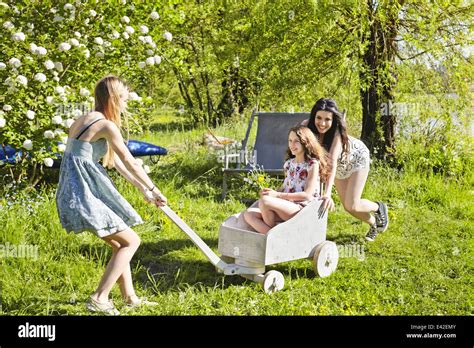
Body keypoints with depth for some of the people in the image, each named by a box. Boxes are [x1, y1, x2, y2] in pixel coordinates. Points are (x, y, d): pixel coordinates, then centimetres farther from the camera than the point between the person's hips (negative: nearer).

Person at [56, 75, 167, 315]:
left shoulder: (85, 120, 18)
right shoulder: (106, 125, -12)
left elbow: (117, 163, 21)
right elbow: (131, 163, -5)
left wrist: (143, 189, 24)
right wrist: (153, 189, 9)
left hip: (76, 191, 10)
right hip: (85, 193, -10)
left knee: (120, 245, 20)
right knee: (131, 241, 0)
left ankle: (129, 297, 27)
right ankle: (99, 298, -1)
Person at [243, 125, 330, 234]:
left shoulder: (313, 164, -3)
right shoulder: (289, 163, 18)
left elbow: (307, 195, -11)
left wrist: (277, 195, -14)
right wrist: (271, 192, -1)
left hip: (303, 209, -7)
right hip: (285, 208, 7)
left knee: (264, 201, -31)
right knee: (248, 214, -16)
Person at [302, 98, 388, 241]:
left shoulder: (336, 132, -37)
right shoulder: (307, 127, -26)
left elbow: (332, 161, -46)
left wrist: (327, 193, -56)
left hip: (357, 158, -5)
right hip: (341, 165, 5)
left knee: (351, 206, -12)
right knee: (347, 206, 9)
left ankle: (379, 208, 21)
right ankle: (374, 223, 39)